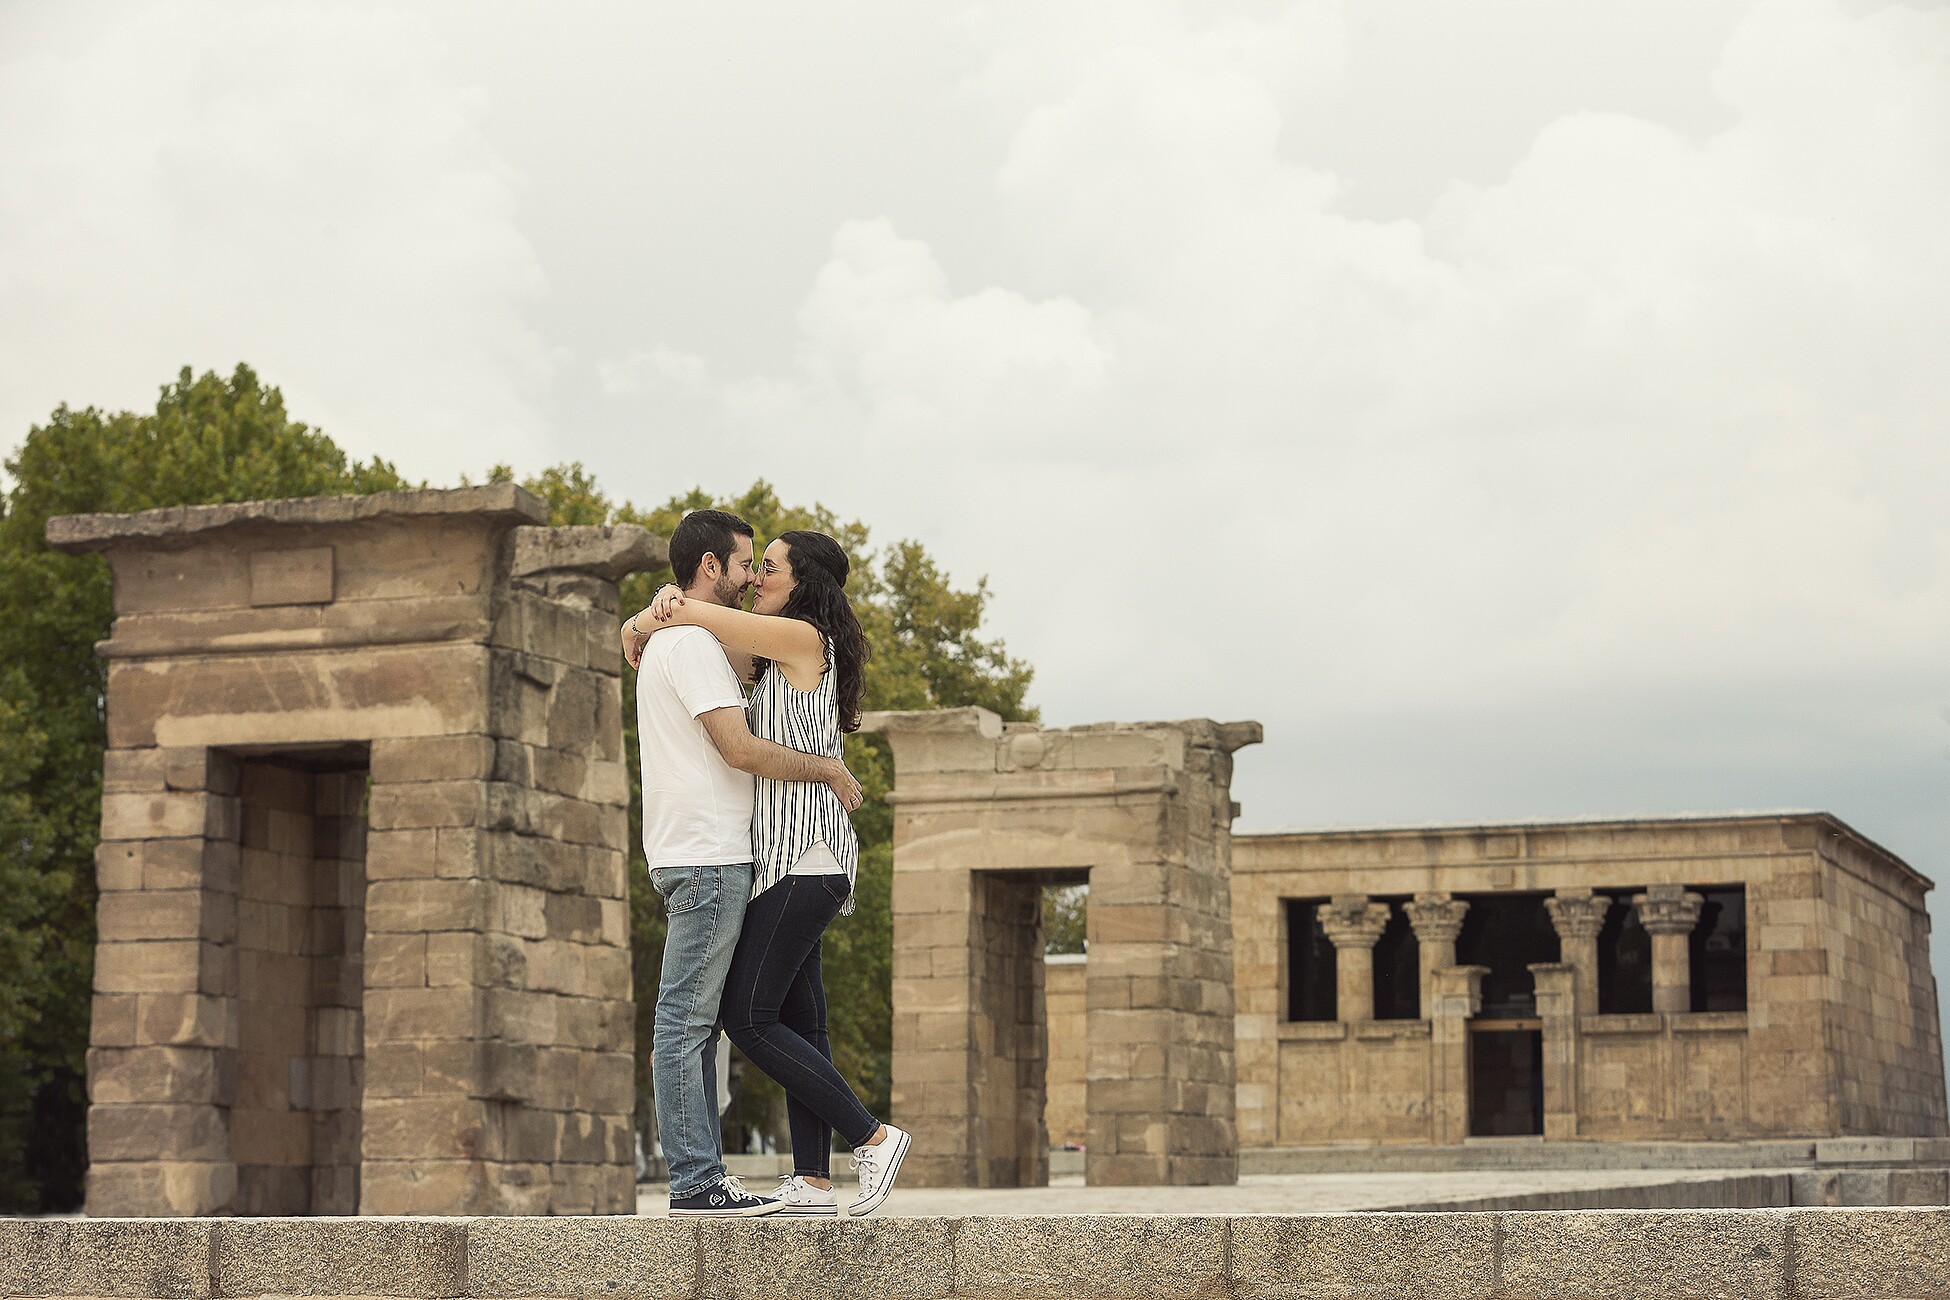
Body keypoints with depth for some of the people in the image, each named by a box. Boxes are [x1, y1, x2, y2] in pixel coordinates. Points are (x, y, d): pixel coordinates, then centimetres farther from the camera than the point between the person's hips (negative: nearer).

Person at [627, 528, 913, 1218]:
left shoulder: (804, 637, -9)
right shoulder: (778, 654, 19)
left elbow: (683, 615, -10)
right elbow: (683, 611, 19)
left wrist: (642, 628, 9)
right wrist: (668, 604, -3)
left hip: (802, 855, -10)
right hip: (791, 861, 10)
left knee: (749, 1018, -11)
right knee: (797, 1020, 6)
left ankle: (872, 1137, -10)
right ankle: (813, 1181, 5)